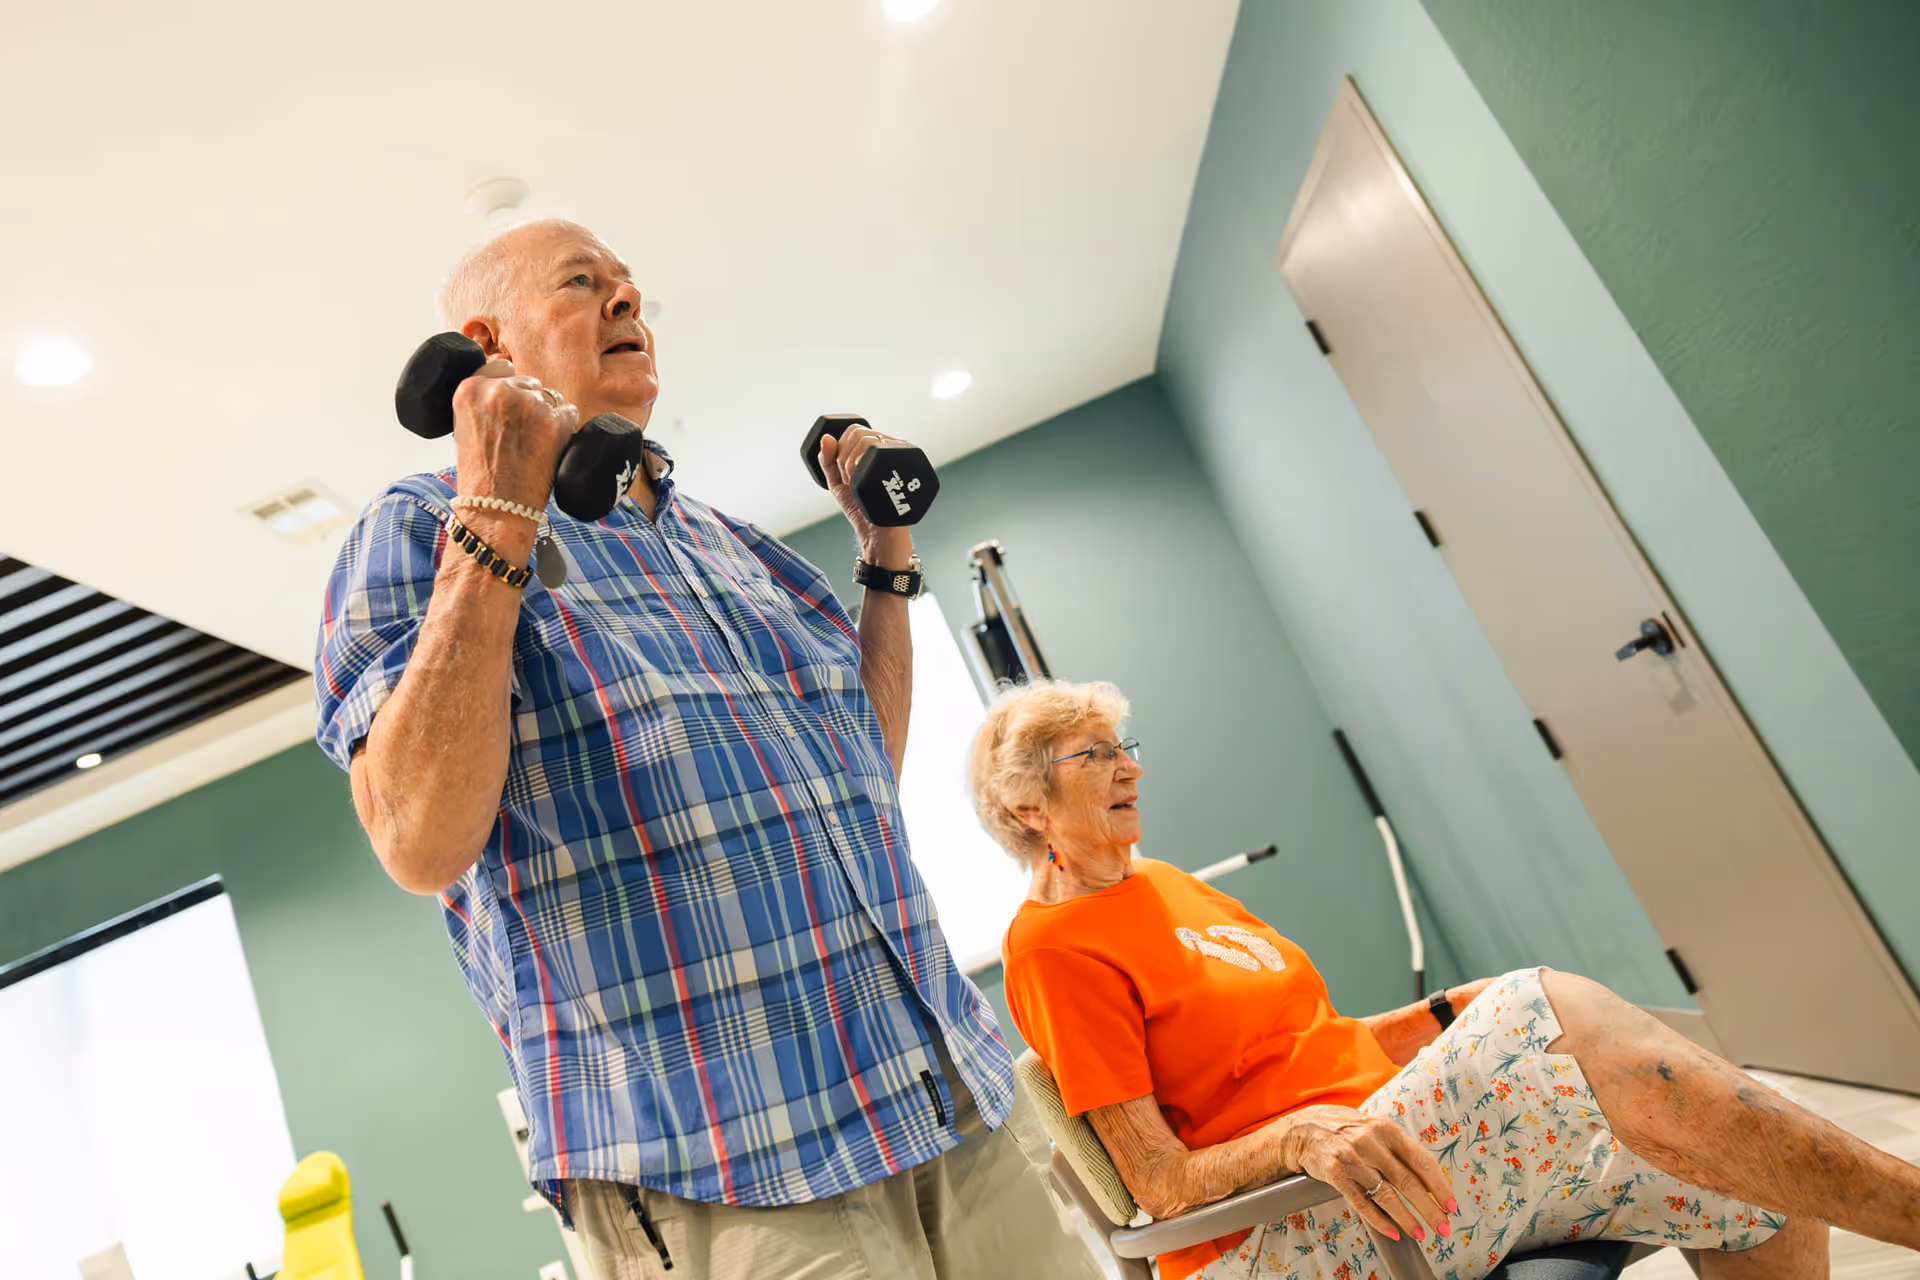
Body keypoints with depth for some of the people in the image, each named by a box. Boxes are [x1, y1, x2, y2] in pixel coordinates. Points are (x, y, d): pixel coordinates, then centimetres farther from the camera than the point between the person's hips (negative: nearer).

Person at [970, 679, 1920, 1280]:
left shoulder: (1163, 883, 14)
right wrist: (1300, 1134, -30)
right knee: (1556, 1015, -27)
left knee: (1763, 1186, -3)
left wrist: (1444, 1019, 4)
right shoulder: (1053, 945, -11)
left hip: (1380, 1135, 8)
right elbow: (1161, 1184, -13)